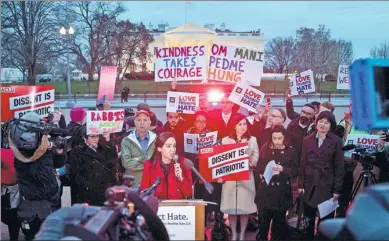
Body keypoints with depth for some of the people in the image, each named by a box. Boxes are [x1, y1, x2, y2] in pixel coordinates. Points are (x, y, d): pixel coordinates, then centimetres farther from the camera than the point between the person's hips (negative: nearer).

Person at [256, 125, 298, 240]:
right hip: (266, 190, 1)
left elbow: (295, 171, -3)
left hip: (282, 192, -1)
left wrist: (283, 169, -19)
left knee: (279, 220, 10)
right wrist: (265, 170, -15)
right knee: (264, 219, 5)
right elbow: (258, 167, 5)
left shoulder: (291, 151, -3)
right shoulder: (265, 149, 1)